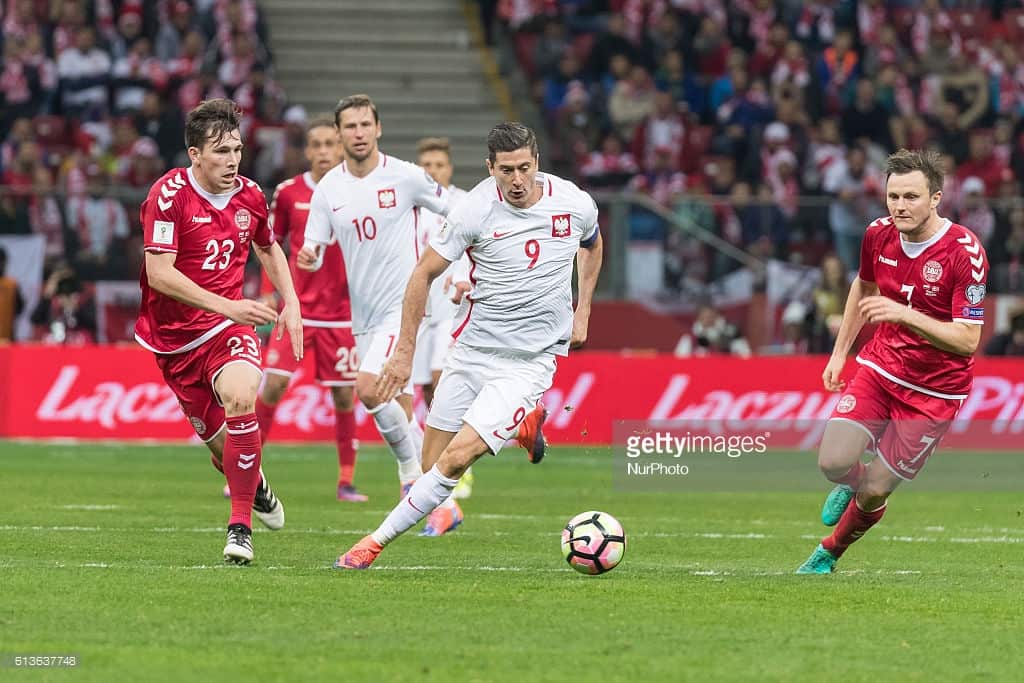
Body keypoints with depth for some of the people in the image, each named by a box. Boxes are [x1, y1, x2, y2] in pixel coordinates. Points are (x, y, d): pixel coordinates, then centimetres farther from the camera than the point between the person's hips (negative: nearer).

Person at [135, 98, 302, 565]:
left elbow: (268, 248, 23)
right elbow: (158, 273, -21)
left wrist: (291, 304, 13)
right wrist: (226, 305, -25)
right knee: (221, 443, 2)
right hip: (175, 335, -2)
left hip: (230, 324, 2)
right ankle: (254, 485, 40)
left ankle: (240, 526, -21)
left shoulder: (250, 196, 1)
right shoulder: (169, 194, -15)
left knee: (240, 399, -28)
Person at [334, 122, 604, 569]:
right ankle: (526, 423, 34)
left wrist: (582, 311, 13)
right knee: (433, 464, 8)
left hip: (531, 361, -2)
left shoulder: (575, 205, -6)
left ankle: (378, 541, -3)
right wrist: (404, 350, -4)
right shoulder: (475, 211, -12)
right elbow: (424, 274, -2)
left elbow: (591, 245, 20)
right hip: (471, 351, 2)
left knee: (455, 460, -16)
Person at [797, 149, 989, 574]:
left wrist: (905, 314, -36)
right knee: (833, 463, -14)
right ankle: (852, 482, 24)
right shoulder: (879, 235, -6)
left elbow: (968, 339, -25)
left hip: (935, 390, -4)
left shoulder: (966, 252, -23)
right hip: (880, 367, 4)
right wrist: (840, 352, 16)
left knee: (874, 492, -2)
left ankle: (830, 552, 29)